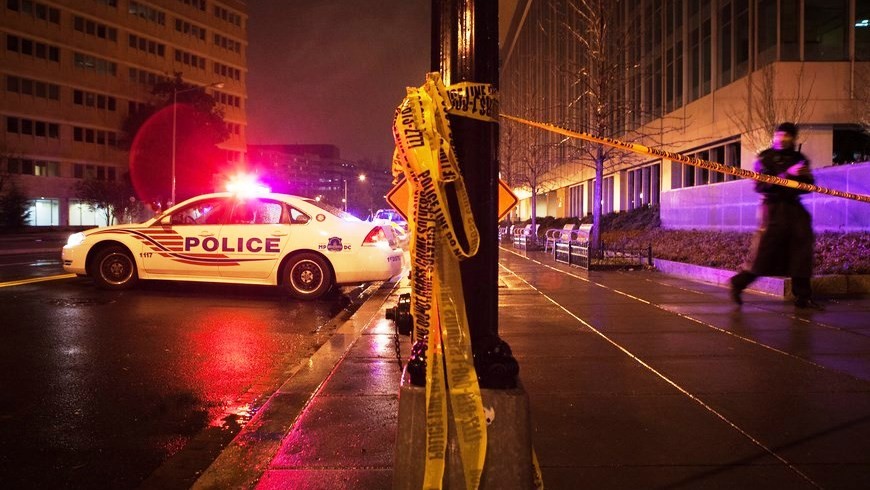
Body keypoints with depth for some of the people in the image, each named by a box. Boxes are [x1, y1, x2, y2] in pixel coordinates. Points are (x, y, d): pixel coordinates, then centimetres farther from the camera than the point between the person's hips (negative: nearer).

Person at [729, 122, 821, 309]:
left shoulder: (800, 159, 14)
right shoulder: (765, 157, 0)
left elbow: (808, 186, 15)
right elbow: (760, 185, -12)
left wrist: (805, 177, -8)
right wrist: (786, 174, -21)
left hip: (794, 208, 5)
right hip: (773, 208, -5)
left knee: (801, 252, 1)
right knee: (763, 253, -8)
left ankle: (803, 296, 9)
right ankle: (738, 284, 9)